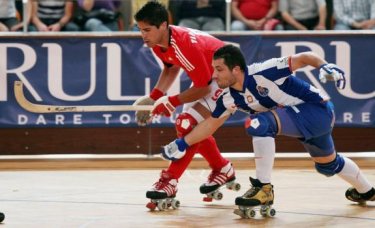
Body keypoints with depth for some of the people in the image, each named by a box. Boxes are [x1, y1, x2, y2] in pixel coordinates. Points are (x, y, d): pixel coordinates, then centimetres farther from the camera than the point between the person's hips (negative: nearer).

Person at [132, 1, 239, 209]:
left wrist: (172, 102, -25)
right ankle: (223, 170, 30)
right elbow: (171, 67, 11)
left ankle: (170, 182, -16)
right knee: (188, 124, 12)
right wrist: (155, 96, -1)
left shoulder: (186, 45, -36)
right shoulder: (158, 43, -10)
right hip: (208, 75, 10)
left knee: (189, 123, -20)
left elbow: (203, 87, -28)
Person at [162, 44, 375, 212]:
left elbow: (303, 58, -24)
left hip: (318, 109, -9)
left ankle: (263, 188, -18)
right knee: (328, 164, 29)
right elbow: (211, 123, 9)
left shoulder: (262, 72, -27)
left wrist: (325, 66, -40)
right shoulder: (230, 97, -4)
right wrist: (182, 143, 7)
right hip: (302, 119, 9)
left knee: (259, 123, -28)